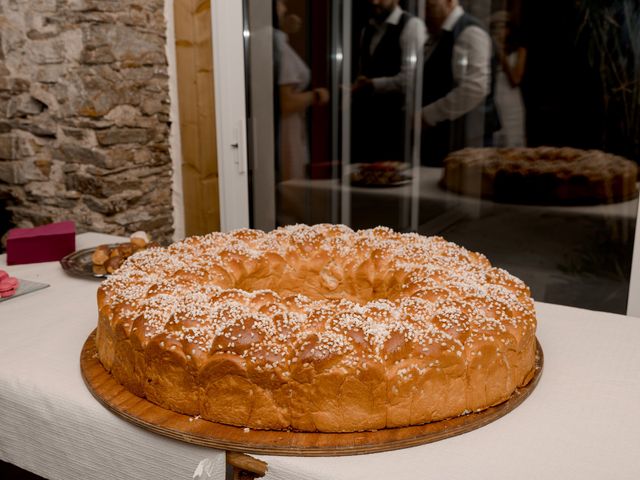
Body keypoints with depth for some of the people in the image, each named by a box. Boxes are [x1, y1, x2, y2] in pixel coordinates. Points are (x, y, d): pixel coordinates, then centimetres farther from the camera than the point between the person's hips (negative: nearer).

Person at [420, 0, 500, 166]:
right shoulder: (435, 35, 16)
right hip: (437, 137, 9)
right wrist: (420, 114, 5)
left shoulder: (470, 32, -12)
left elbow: (475, 89, -24)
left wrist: (428, 115, -18)